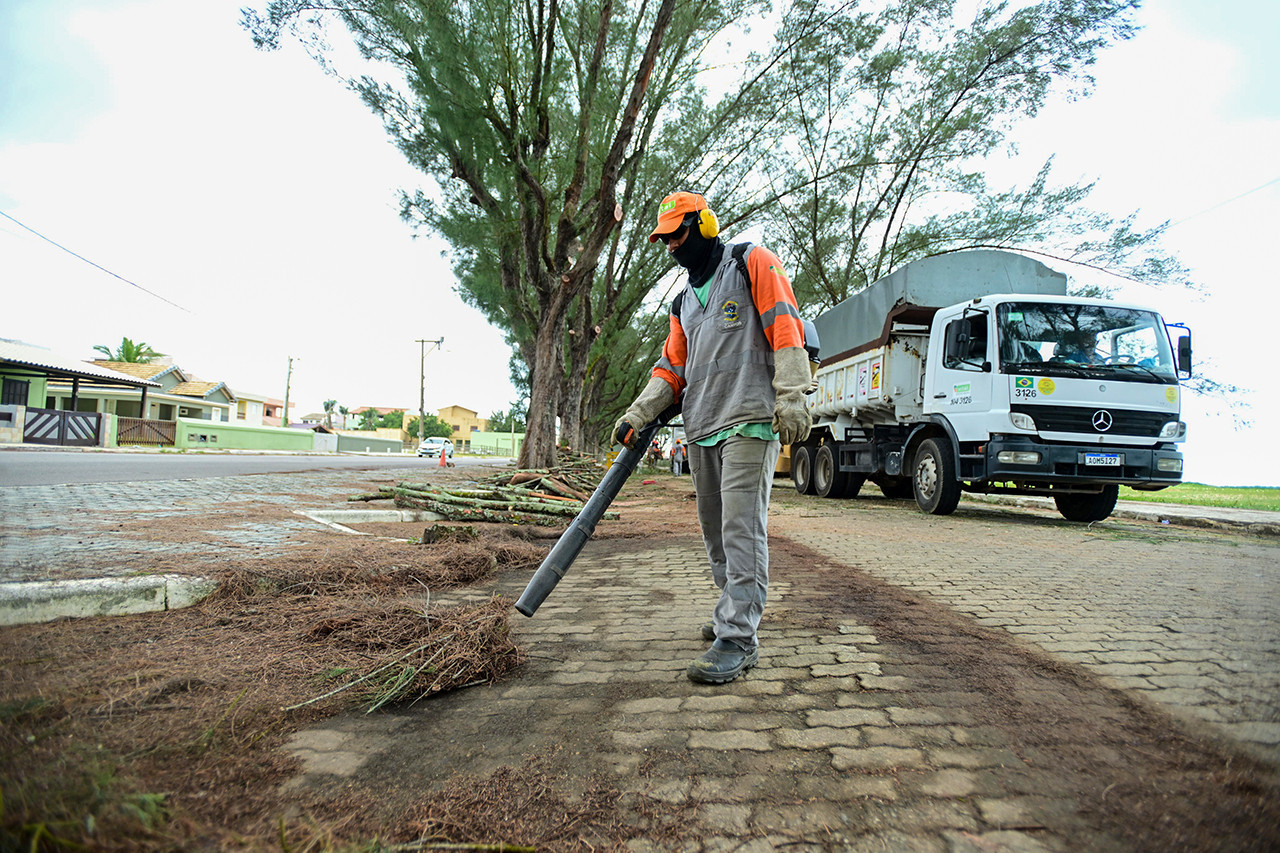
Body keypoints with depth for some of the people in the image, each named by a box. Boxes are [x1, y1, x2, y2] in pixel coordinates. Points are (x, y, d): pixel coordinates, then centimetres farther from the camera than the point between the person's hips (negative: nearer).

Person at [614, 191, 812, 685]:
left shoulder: (752, 264, 4)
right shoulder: (684, 302, 25)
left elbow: (785, 325, -7)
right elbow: (672, 367, 21)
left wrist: (791, 397, -18)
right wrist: (637, 414, 8)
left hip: (749, 424, -8)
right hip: (701, 429, 8)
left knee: (741, 529, -11)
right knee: (715, 531, 12)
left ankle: (738, 638, -8)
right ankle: (734, 611, 27)